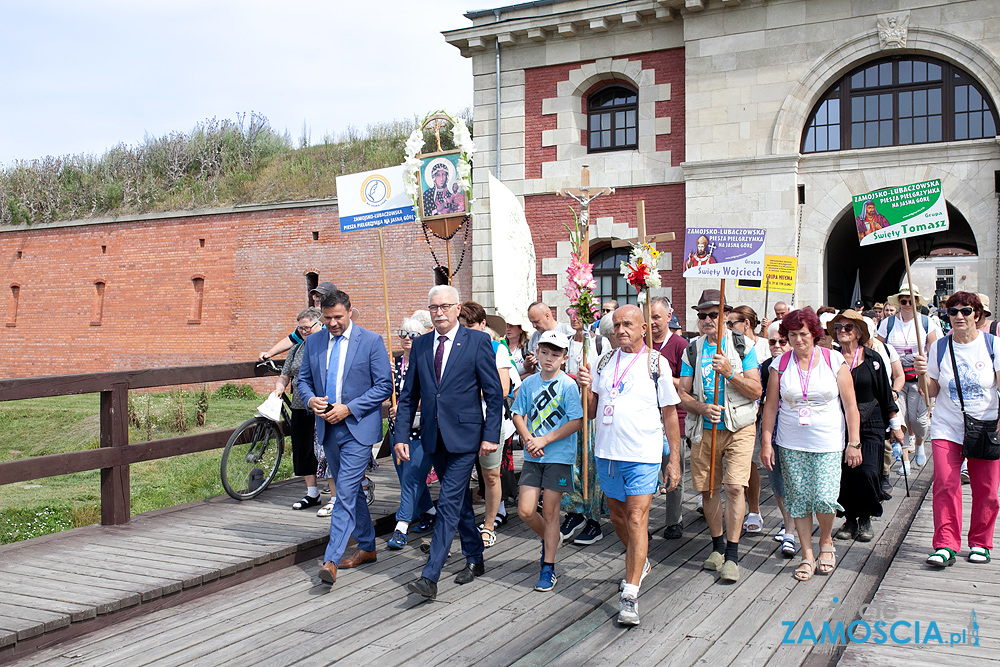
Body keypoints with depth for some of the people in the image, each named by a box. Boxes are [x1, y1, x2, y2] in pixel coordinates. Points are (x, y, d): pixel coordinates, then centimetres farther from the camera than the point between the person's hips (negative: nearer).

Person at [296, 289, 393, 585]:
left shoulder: (371, 341, -6)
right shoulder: (313, 343, 8)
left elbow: (384, 385, -8)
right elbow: (303, 379, 15)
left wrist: (348, 408, -16)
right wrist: (310, 399, -8)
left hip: (358, 427, -6)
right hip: (328, 428, 6)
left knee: (346, 492, -12)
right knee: (351, 491, 16)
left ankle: (331, 560, -14)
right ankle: (367, 547, 30)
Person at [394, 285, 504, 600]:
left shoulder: (478, 341, -5)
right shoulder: (420, 345, 9)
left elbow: (494, 394, -5)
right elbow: (409, 395, 11)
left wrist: (490, 435, -10)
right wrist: (401, 435, 2)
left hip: (464, 435, -5)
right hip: (434, 437, 5)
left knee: (449, 503, -9)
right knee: (459, 501, 16)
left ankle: (430, 577, -9)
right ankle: (474, 559, 32)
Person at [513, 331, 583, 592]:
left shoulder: (568, 385, -8)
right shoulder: (529, 383, 5)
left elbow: (576, 422, -12)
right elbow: (518, 415, 9)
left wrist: (544, 440, -15)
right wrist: (528, 439, -9)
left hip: (559, 457, -4)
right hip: (532, 456, 4)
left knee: (550, 512, 1)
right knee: (525, 511, -1)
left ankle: (548, 567, 14)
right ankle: (549, 540, 30)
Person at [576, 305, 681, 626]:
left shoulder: (656, 364, -3)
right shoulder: (605, 362, 9)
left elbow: (670, 415, 0)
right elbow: (593, 410, 13)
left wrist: (675, 460, -2)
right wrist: (586, 387, -8)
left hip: (642, 455, -5)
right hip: (607, 453, 5)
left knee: (636, 519, -10)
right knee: (618, 516, 17)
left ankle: (630, 595, -7)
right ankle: (639, 563, 42)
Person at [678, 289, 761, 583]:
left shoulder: (743, 346, -1)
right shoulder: (692, 350, 6)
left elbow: (755, 390, -6)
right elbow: (683, 394, 5)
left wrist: (729, 372, -21)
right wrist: (702, 408, -15)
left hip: (739, 427, -3)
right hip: (704, 429, 3)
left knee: (735, 486, -14)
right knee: (708, 489, 7)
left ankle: (732, 554, -5)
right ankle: (717, 545, 27)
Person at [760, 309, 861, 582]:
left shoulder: (834, 360, -1)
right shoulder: (780, 364, 3)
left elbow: (850, 406, 1)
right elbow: (771, 406, 7)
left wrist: (854, 443, -2)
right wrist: (766, 442, 1)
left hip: (828, 445, -2)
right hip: (791, 446, 2)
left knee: (825, 498, -11)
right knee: (798, 500, 4)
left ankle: (826, 541, 19)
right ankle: (807, 556, 17)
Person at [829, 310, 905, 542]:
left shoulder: (873, 359, 1)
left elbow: (885, 393, 6)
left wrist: (895, 425, 9)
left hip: (870, 423, -1)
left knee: (867, 471, -12)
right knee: (844, 473, -1)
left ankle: (865, 519, 9)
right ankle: (850, 519, 18)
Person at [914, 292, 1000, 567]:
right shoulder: (939, 347, 4)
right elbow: (932, 391, 7)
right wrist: (922, 373, -14)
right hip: (946, 428, 1)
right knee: (945, 485, -10)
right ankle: (946, 545, -5)